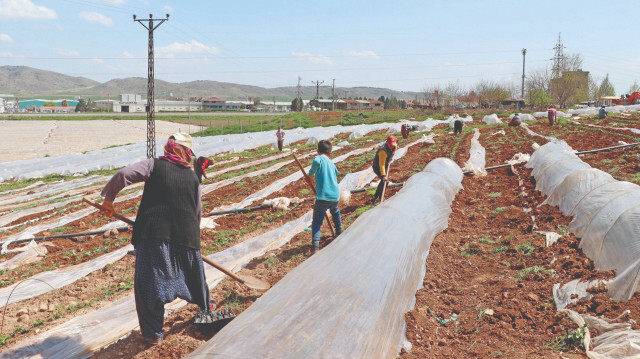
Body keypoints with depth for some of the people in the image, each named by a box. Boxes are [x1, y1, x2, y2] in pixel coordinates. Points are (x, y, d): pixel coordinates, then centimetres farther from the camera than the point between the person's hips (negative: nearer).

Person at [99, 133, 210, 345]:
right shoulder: (193, 177, 10)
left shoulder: (154, 165, 2)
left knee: (147, 284, 7)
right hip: (186, 236, 3)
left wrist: (108, 198, 1)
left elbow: (124, 174, -12)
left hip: (153, 234, -3)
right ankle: (205, 308, 45)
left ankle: (154, 333, 9)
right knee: (195, 274, 24)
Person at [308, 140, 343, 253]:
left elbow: (316, 162, -28)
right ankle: (339, 233, 52)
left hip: (323, 196, -6)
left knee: (316, 221, -1)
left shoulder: (319, 158, -2)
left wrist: (311, 173, -10)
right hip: (335, 196, 6)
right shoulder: (331, 163, 17)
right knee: (335, 212, 36)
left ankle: (315, 245, -17)